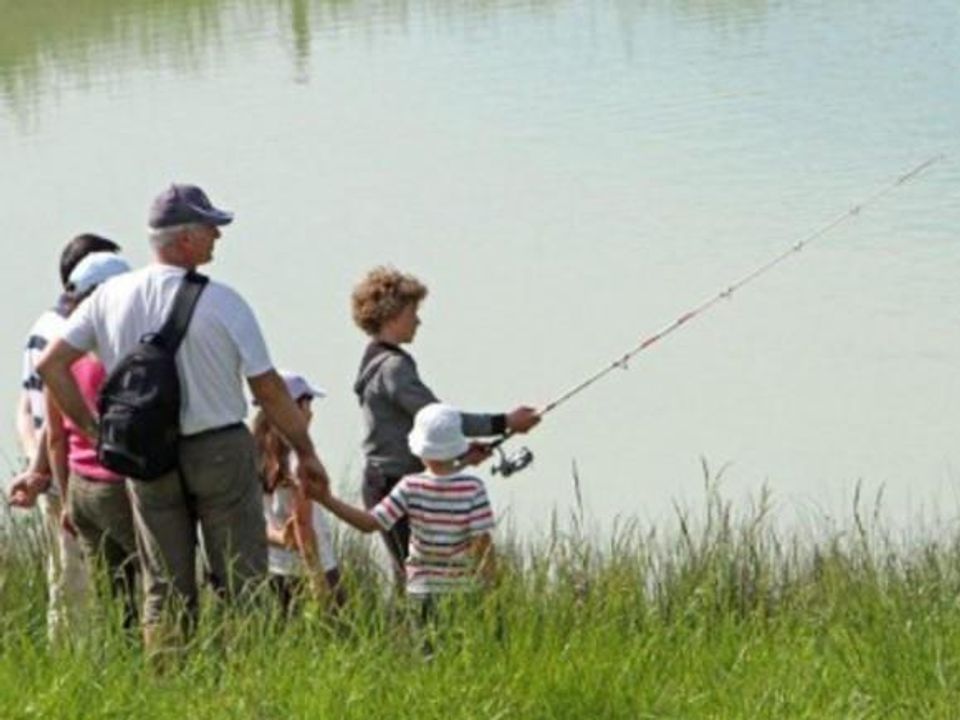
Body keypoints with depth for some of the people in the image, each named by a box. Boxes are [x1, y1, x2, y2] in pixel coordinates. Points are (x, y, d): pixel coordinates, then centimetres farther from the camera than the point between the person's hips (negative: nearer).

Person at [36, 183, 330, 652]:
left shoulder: (110, 298, -1)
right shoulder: (220, 302, -13)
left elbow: (51, 366, 0)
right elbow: (268, 389, -8)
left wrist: (92, 431, 7)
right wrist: (305, 451, 4)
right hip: (219, 450, -4)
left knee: (164, 589, 9)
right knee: (242, 580, 3)